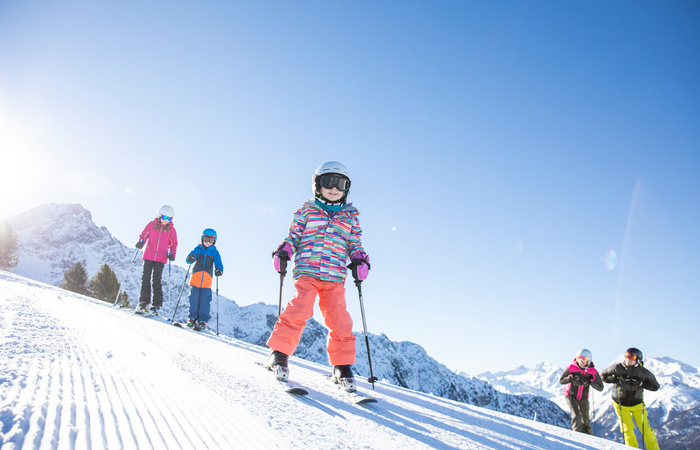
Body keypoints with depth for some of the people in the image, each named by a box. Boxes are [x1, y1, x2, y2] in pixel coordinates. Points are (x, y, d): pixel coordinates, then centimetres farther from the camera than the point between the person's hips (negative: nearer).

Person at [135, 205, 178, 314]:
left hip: (161, 259, -1)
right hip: (148, 256, 1)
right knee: (146, 278, 0)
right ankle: (143, 302, 7)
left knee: (157, 280, -2)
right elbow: (144, 234, 15)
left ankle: (157, 304, 2)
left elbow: (174, 244, 11)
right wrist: (141, 242, -5)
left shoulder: (171, 230, 3)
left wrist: (171, 254, -4)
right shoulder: (152, 224, 3)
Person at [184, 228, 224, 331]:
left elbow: (218, 263, 2)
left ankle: (202, 321, 1)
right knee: (194, 299, -1)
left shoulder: (215, 252, 10)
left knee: (205, 301, -4)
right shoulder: (198, 249, 10)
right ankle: (192, 318, 10)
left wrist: (219, 270, -20)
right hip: (195, 278, 1)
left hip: (207, 280, 0)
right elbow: (189, 259, 1)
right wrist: (190, 259, -24)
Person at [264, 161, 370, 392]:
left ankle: (342, 366, 8)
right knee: (298, 310, -17)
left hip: (335, 277, 2)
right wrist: (282, 252, -2)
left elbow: (355, 244, 18)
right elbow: (293, 236, 13)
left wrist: (360, 260, 1)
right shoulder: (306, 210, 13)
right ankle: (278, 354, -6)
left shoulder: (350, 217, 19)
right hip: (306, 272, -2)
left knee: (340, 320, -4)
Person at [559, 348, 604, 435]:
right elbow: (561, 380, -14)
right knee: (576, 416, -18)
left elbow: (600, 388, -12)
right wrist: (572, 377, -28)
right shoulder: (571, 367, -18)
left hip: (583, 398, 3)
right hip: (571, 395, -2)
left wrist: (590, 381, -28)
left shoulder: (592, 371, -13)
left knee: (586, 420, 12)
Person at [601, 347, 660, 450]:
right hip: (620, 404, -1)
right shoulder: (618, 368, -16)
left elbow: (655, 386, -7)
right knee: (628, 430, -3)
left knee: (646, 429, -3)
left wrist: (640, 383, -24)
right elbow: (603, 376, -5)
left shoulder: (643, 372, -15)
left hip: (637, 404, 1)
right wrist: (616, 379, -22)